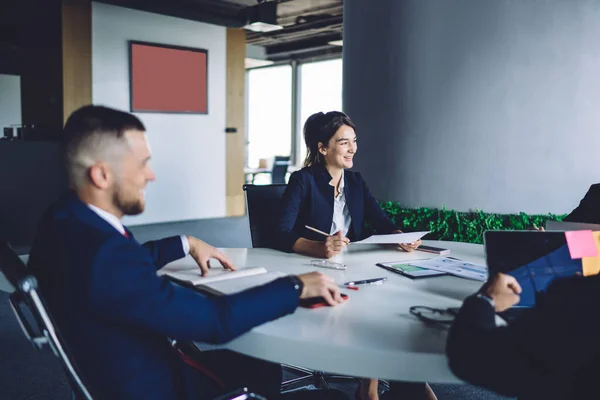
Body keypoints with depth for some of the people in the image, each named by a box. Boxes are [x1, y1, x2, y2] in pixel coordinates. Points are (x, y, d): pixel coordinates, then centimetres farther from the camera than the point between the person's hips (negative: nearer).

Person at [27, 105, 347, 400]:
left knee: (262, 363, 17)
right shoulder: (100, 254, -34)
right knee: (268, 371, 9)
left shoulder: (67, 219, -5)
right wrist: (297, 286, -19)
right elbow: (216, 320, -30)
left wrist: (187, 243, 16)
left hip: (120, 371, 8)